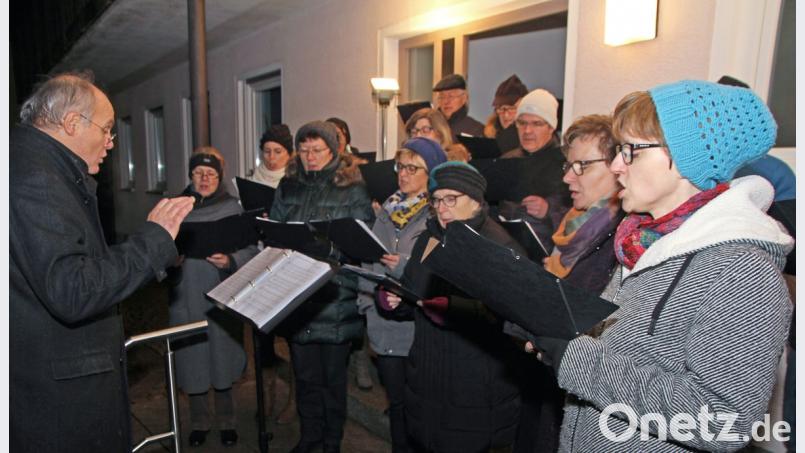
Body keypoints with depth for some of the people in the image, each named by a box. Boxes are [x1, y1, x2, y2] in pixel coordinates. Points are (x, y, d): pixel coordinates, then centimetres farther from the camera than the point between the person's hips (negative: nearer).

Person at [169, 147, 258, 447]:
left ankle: (226, 421, 27)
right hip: (186, 298, 1)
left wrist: (230, 261, -20)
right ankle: (199, 422, 30)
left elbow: (250, 249, -2)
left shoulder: (232, 206, 1)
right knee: (192, 361, 9)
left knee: (223, 359, 6)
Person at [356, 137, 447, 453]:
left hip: (420, 324, -5)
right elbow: (370, 259, 14)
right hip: (385, 324, 5)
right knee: (396, 401, 18)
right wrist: (367, 297, 7)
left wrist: (405, 267, -22)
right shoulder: (389, 209, 11)